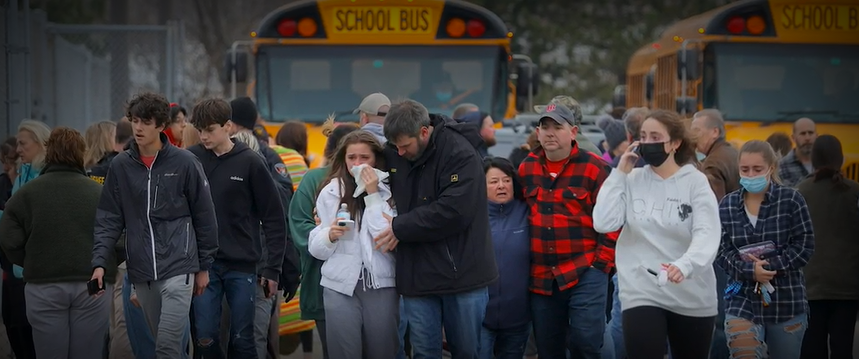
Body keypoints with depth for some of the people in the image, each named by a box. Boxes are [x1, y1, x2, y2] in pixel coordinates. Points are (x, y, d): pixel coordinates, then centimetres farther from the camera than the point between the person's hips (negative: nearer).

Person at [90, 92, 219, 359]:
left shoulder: (184, 163, -2)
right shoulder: (121, 166, 6)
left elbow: (204, 217, 4)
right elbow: (108, 219, 7)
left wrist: (204, 266, 5)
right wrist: (99, 262, -5)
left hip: (177, 268, -3)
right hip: (141, 272, 4)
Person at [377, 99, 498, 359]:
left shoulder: (460, 154, -15)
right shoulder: (392, 154, 4)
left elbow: (454, 212, -23)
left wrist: (400, 228, -17)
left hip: (461, 272, -5)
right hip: (417, 275, 5)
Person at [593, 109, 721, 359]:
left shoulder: (695, 181, -6)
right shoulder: (631, 180, 2)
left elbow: (707, 234, -19)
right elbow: (603, 223, -9)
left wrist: (685, 265, -39)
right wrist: (620, 173, -7)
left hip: (692, 296, 0)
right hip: (642, 292, 0)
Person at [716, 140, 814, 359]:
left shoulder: (791, 200, -3)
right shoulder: (727, 205, 4)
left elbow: (805, 245, -6)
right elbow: (721, 251, 0)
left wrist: (770, 267, -16)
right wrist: (749, 270, -17)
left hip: (786, 300, -1)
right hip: (743, 298, 1)